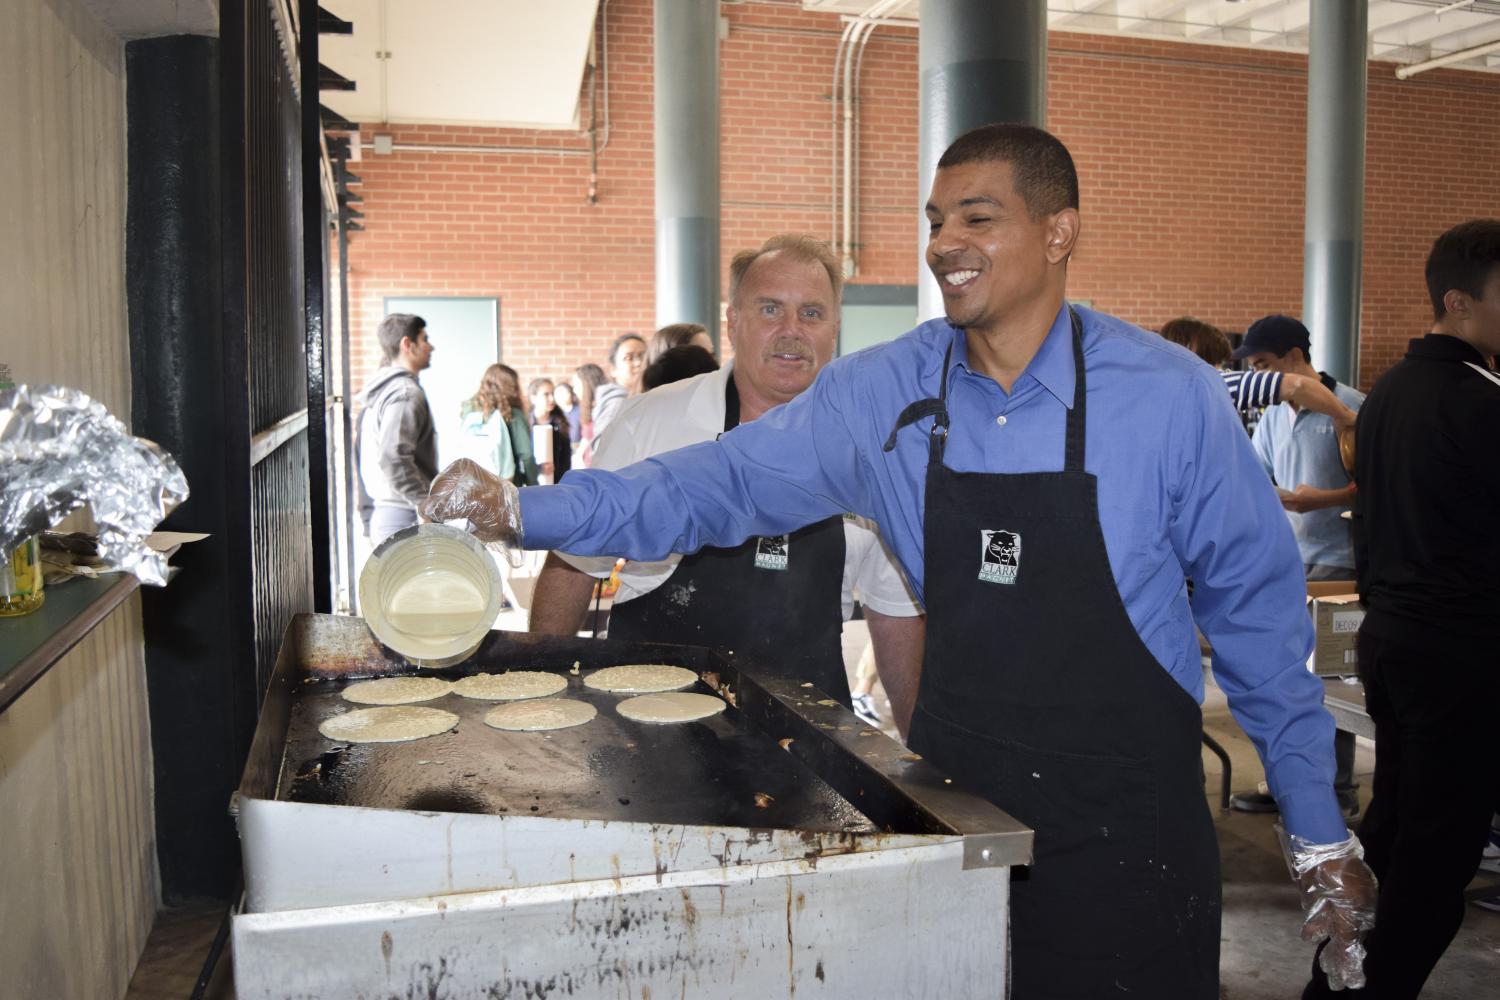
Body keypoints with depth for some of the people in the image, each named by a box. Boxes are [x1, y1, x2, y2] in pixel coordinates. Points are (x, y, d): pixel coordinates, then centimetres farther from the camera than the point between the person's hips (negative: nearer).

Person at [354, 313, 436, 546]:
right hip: (405, 518, -10)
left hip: (379, 515, 10)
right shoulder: (406, 392, -13)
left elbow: (362, 459, 20)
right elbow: (394, 459, -24)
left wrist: (369, 518, 23)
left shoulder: (378, 391, 16)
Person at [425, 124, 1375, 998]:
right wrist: (524, 510, -11)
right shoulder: (885, 392, -3)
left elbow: (1257, 612, -3)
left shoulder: (1171, 396, -9)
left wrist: (1321, 833, 0)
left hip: (1125, 822, -2)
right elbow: (724, 482, -2)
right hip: (955, 803, 3)